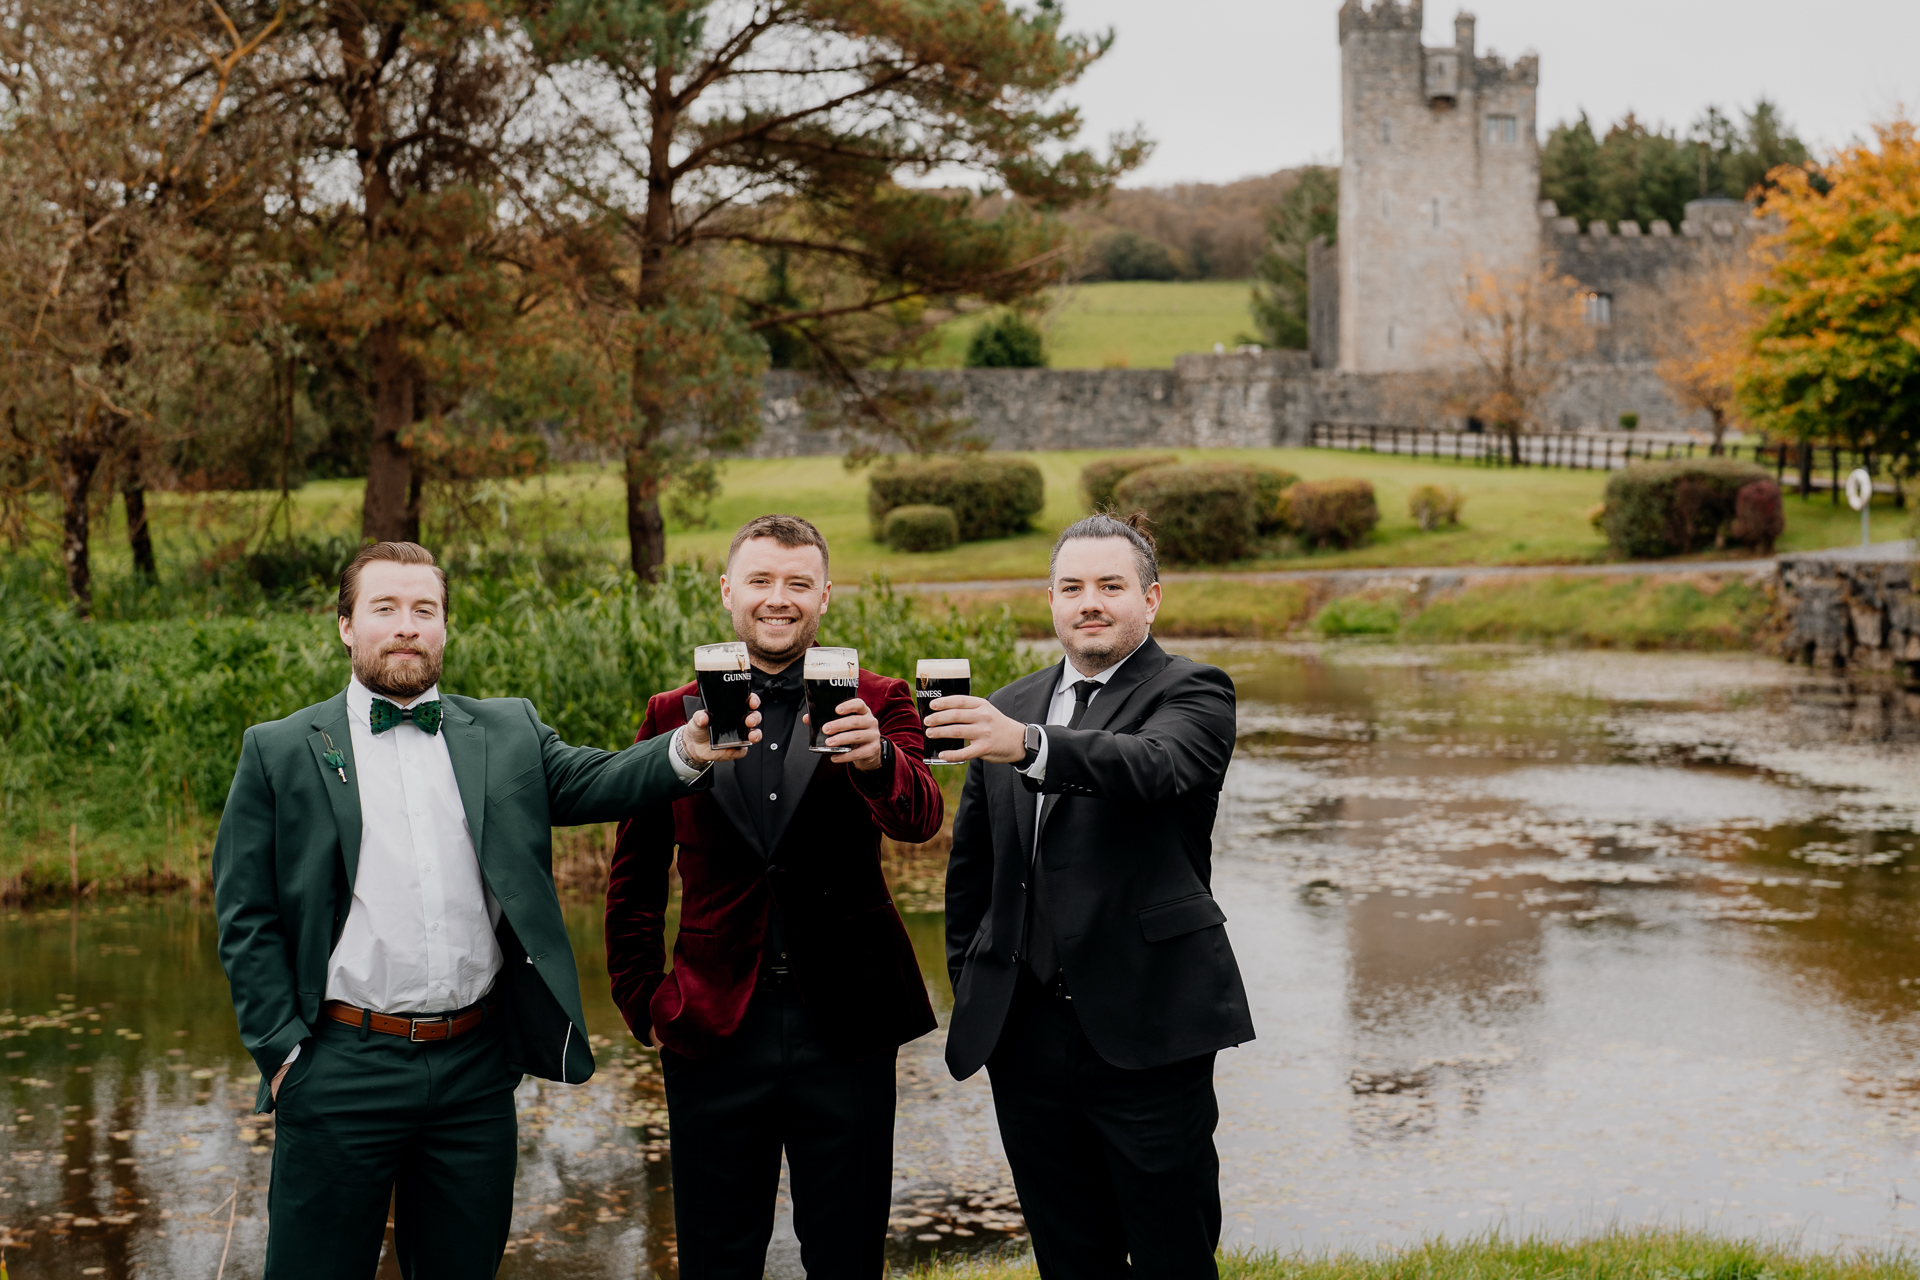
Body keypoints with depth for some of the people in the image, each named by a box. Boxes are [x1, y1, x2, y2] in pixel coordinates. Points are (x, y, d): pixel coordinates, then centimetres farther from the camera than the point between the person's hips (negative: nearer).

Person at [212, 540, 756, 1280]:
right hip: (342, 1071, -2)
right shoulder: (280, 753, 4)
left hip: (476, 1062, 2)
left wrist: (688, 752, -26)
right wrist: (281, 1050, -6)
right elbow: (246, 918, 2)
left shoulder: (507, 733, 11)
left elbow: (593, 781, -6)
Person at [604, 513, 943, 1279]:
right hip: (715, 1033, 1)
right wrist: (642, 1003, 4)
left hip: (845, 1027, -1)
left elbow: (919, 819, -18)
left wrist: (877, 759, -39)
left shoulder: (873, 705, 1)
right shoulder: (675, 715, 4)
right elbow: (634, 879, 11)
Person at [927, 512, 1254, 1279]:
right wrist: (970, 987, 14)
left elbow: (1154, 764, -26)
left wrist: (1029, 746, -41)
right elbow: (971, 865, 22)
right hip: (1024, 1034, 5)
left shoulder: (1193, 694, -2)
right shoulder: (1007, 709, 14)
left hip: (1145, 1033, -5)